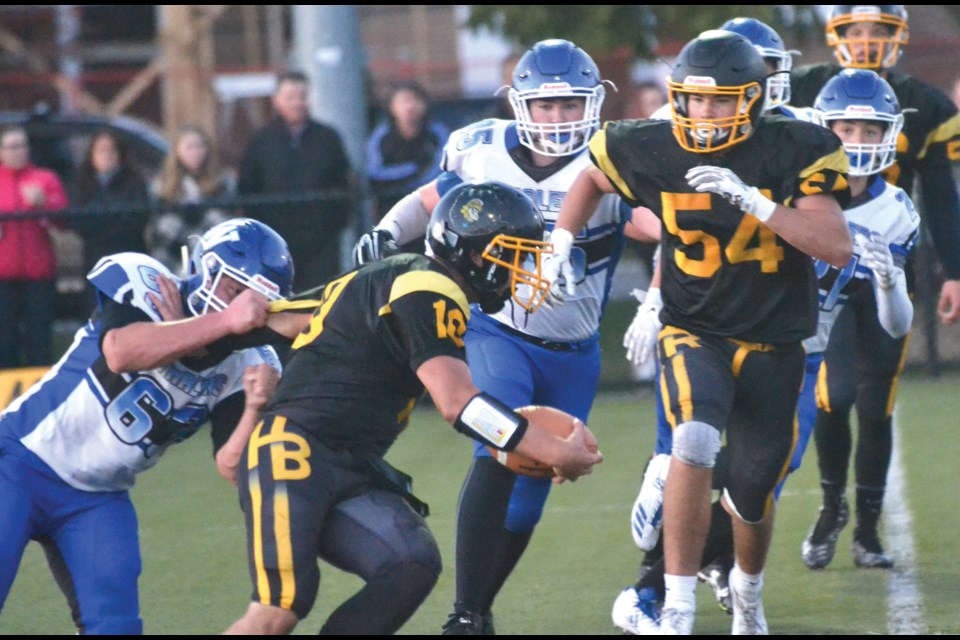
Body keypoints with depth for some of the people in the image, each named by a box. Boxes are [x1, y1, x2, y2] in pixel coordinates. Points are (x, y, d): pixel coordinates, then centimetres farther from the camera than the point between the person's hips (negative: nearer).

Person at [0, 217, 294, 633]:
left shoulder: (245, 364, -4)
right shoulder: (140, 283, -16)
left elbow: (232, 465, -9)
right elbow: (120, 352, -37)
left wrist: (255, 408, -28)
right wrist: (226, 321, -41)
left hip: (98, 500, 5)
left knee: (114, 622, -6)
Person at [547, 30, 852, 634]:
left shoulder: (794, 151, -14)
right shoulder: (654, 150, -9)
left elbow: (838, 248, -23)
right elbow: (592, 177, 15)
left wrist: (752, 200, -31)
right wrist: (561, 243, 2)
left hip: (772, 347, 1)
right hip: (695, 334, -1)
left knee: (753, 494, 11)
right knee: (695, 442, -31)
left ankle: (748, 591, 47)